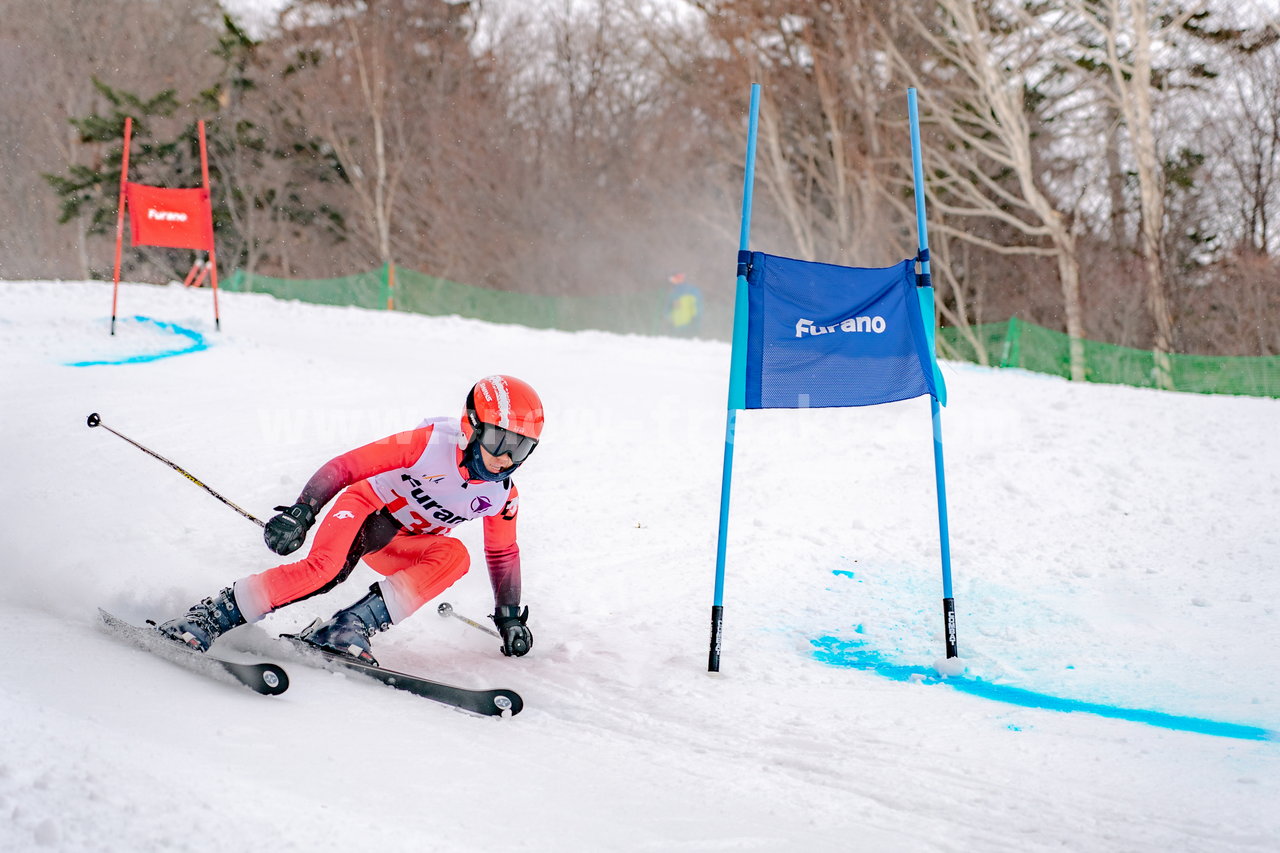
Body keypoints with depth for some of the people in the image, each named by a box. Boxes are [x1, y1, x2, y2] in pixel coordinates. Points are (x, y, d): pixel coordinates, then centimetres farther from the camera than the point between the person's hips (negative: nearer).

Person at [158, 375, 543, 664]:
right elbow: (345, 466, -23)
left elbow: (503, 554, 11)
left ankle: (351, 626, -33)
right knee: (325, 566, -35)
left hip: (401, 548, 5)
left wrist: (510, 617, 10)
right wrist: (301, 512, -31)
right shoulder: (432, 442, -25)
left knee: (454, 555, -29)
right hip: (368, 507, -5)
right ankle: (208, 618, -26)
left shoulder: (502, 495, -8)